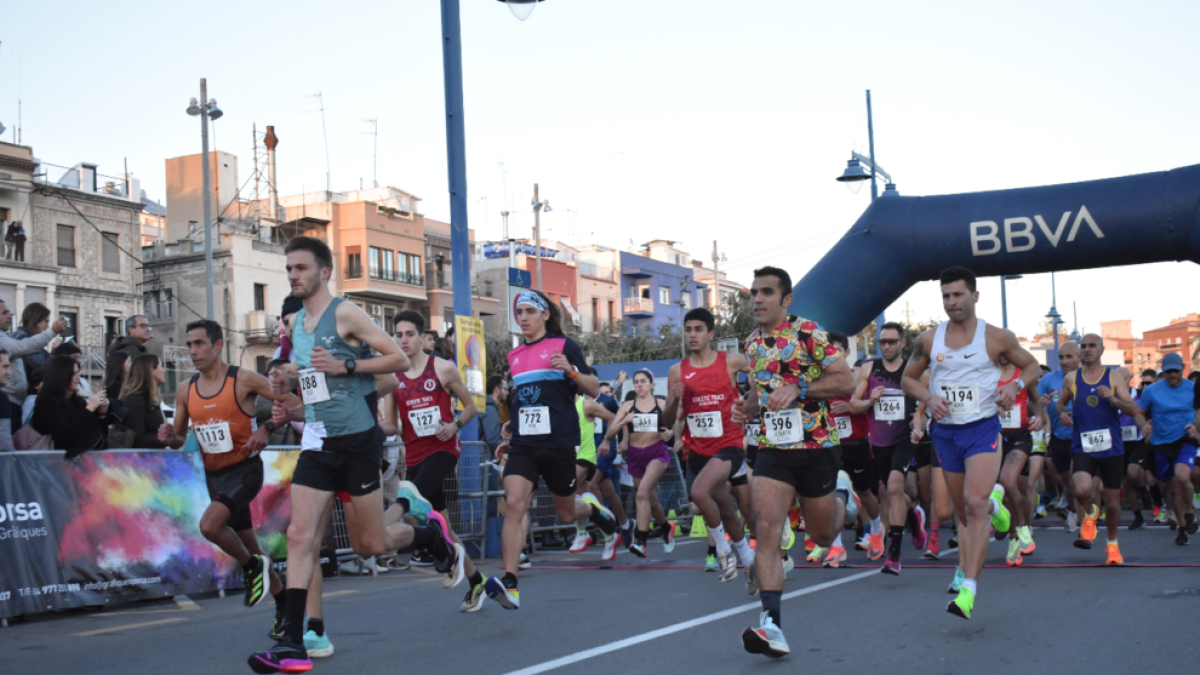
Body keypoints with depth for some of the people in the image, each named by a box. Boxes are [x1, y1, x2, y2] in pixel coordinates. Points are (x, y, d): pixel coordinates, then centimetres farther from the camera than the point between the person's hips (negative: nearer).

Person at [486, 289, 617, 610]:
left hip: (558, 442, -3)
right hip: (523, 446, 3)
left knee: (566, 513, 11)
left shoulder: (563, 345, 0)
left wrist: (570, 370, -19)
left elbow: (594, 389, -2)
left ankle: (592, 507, 48)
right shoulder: (514, 355, 14)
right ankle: (510, 585, -24)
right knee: (514, 503, -19)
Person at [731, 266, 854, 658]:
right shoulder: (752, 344, 10)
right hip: (772, 448, 4)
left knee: (822, 536, 12)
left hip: (817, 447, -3)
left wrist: (797, 390, -24)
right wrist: (749, 407, 3)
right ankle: (772, 625, -21)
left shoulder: (809, 333, -8)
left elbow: (846, 382, -12)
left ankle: (842, 511, 50)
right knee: (766, 529, -17)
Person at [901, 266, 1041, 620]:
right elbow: (908, 377, 14)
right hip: (946, 431, 4)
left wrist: (1016, 385, -12)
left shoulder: (996, 337, -3)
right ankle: (994, 501, 48)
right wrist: (928, 398, -6)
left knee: (974, 504, -19)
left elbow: (1032, 367, 9)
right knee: (963, 511, 12)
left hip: (983, 429, -4)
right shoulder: (929, 340, 3)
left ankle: (968, 587, -22)